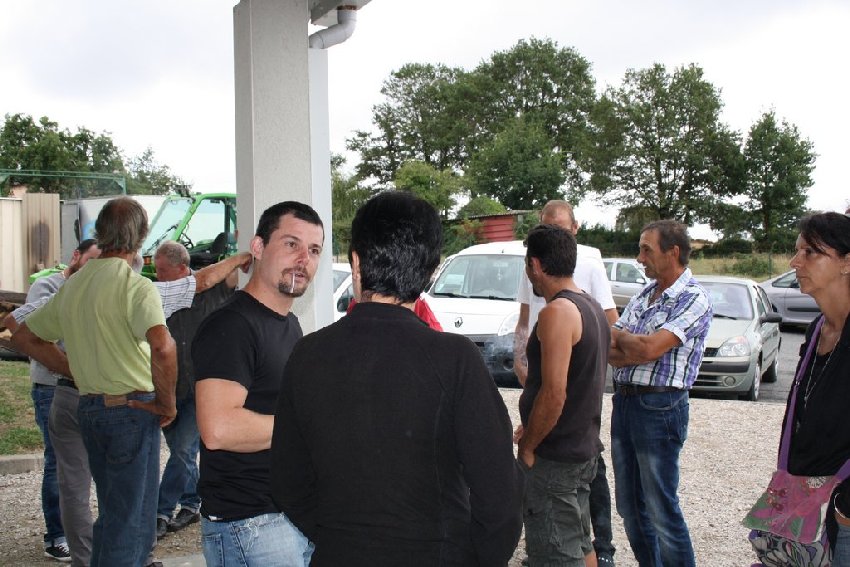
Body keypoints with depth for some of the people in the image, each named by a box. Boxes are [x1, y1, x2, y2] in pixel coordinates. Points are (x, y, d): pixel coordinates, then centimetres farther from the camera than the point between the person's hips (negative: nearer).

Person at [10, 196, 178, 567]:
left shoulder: (72, 286, 10)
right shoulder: (136, 286, -14)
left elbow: (23, 337, 20)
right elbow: (162, 347, -31)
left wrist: (77, 371, 15)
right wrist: (167, 403, -16)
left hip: (89, 407, 8)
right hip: (132, 408, -7)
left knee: (111, 513, 22)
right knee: (132, 521, 1)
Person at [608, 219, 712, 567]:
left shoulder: (694, 300, -12)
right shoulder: (644, 295, 12)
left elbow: (649, 348, -23)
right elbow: (609, 351, 6)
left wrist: (620, 336, -3)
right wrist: (636, 354, -14)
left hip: (659, 407, -8)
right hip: (624, 401, 8)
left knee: (660, 510, 0)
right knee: (629, 507, 15)